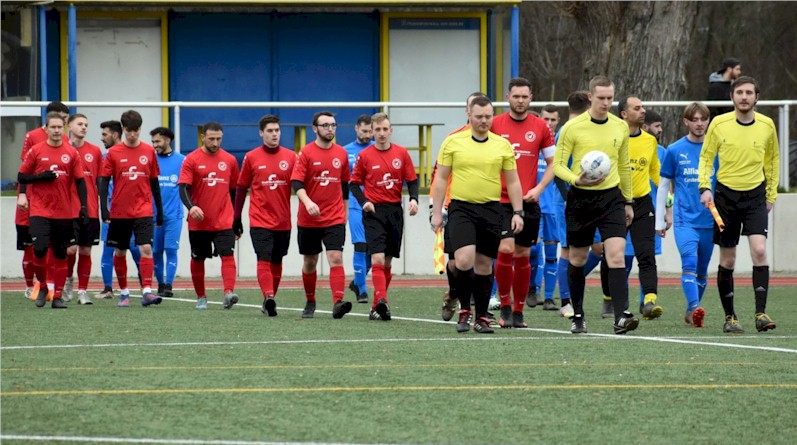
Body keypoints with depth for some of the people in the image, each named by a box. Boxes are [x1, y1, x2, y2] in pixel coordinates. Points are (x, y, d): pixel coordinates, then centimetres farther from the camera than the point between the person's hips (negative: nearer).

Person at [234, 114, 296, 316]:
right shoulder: (251, 157, 1)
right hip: (260, 220, -2)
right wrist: (237, 218, 7)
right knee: (264, 260, -16)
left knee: (276, 262, 10)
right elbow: (241, 188, 7)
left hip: (283, 221, 2)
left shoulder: (291, 157, 3)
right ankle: (268, 298, -29)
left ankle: (270, 300, 21)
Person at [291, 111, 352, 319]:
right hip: (308, 220, -1)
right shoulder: (306, 153, -5)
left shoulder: (341, 153, 6)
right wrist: (307, 202, -31)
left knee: (336, 258, -15)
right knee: (310, 262, 10)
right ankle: (310, 302, 27)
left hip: (334, 219, 1)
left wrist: (344, 211, 20)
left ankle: (338, 302, -24)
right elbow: (296, 182, -14)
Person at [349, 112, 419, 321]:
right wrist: (363, 201, -11)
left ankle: (376, 307, 17)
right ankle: (381, 302, -29)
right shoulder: (364, 156, -1)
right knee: (377, 258, -18)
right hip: (374, 212, -3)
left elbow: (412, 180, 8)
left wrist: (414, 199, -10)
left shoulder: (402, 153, 4)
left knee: (388, 262, 8)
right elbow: (354, 183, 5)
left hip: (395, 211, 3)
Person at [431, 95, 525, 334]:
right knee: (464, 260, -18)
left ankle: (481, 318, 15)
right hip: (461, 208, -2)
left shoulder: (503, 145, 5)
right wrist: (437, 212, 1)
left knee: (484, 265, 6)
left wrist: (518, 212, 3)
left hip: (491, 210, 2)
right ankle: (464, 310, 0)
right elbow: (441, 178, 5)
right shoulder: (452, 142, 1)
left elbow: (513, 182, 10)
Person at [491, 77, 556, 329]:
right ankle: (505, 307, -3)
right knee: (505, 250, -16)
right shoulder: (495, 125, 2)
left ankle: (518, 311, 17)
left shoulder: (540, 127, 5)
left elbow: (552, 163, 9)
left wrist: (538, 189, -5)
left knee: (522, 256, 7)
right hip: (500, 201, -2)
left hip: (529, 202, 2)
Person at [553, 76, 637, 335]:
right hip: (580, 198, -2)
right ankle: (577, 316, 25)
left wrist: (628, 201, 19)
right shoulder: (572, 127, -7)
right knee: (577, 260, 9)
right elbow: (558, 164, -5)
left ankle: (621, 316, -23)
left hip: (611, 197, 2)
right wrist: (576, 180, -25)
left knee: (616, 255, -15)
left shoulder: (620, 127, 5)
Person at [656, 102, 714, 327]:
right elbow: (664, 185, 9)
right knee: (690, 263, -21)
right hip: (684, 219, -2)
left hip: (709, 221, 2)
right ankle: (695, 308, -31)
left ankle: (691, 312, 23)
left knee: (702, 271, 9)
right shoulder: (675, 150, 3)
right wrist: (660, 220, 8)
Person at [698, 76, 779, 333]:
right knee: (727, 260, 3)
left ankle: (760, 313, -16)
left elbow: (773, 159, 15)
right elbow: (706, 157, 6)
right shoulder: (719, 124, -3)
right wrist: (704, 188, -7)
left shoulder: (767, 125, 1)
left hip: (756, 195, 0)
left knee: (759, 250, -18)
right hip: (725, 194, 0)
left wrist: (771, 194, 13)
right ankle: (729, 317, 13)